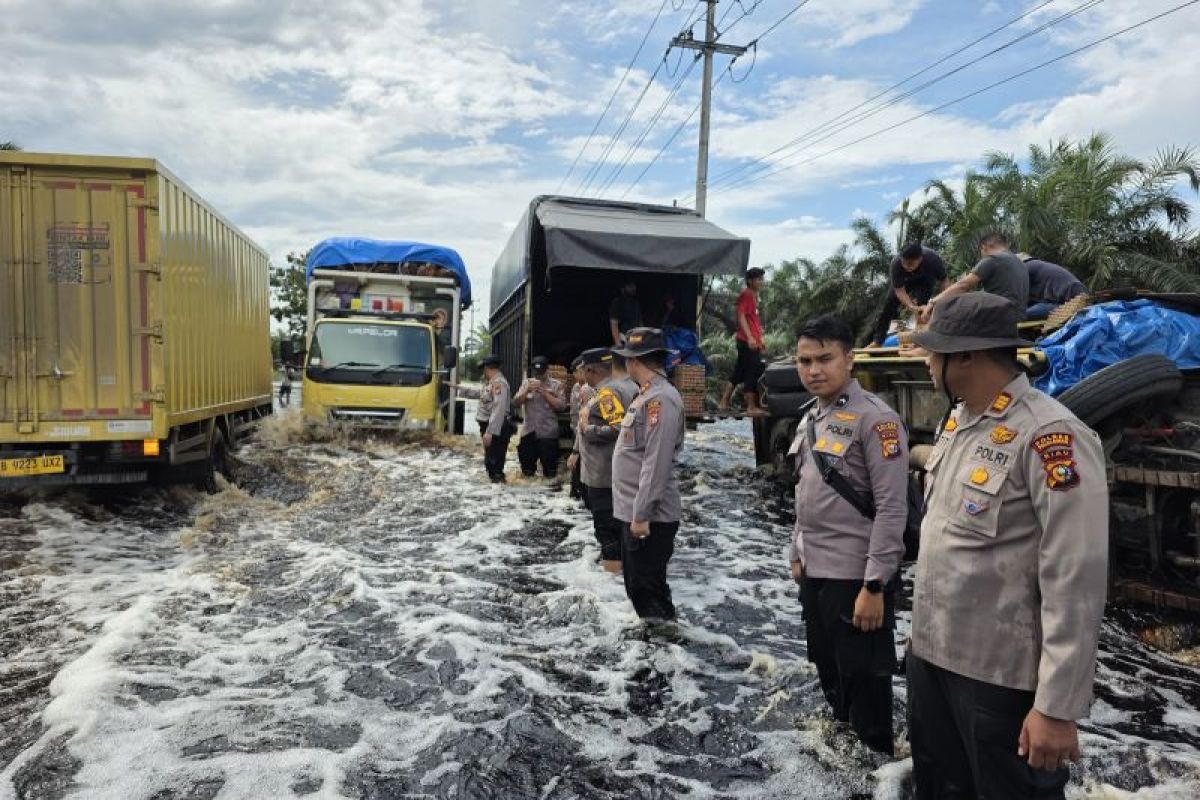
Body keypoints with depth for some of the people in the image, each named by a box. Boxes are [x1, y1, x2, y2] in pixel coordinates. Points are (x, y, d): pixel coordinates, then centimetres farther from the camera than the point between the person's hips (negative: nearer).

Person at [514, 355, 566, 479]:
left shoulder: (556, 384, -2)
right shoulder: (526, 383, 9)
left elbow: (561, 406, -11)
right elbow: (515, 402, 2)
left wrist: (544, 392, -16)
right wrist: (527, 390, -13)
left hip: (548, 434, -3)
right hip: (529, 433, 3)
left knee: (550, 471, 4)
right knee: (527, 470, 13)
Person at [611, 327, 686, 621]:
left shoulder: (661, 398, -20)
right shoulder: (647, 395, 13)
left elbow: (657, 462, -24)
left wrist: (642, 514, -23)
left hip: (649, 516, -10)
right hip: (633, 511, 10)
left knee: (648, 587, 1)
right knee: (636, 585, 20)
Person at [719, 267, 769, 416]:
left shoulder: (754, 296, 20)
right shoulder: (746, 295, -9)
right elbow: (741, 317, -19)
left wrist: (760, 340, 23)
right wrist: (750, 337, -28)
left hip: (753, 342, 10)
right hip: (747, 341, -10)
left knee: (739, 372, 11)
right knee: (753, 372, -7)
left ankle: (724, 403, 14)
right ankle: (751, 407, -3)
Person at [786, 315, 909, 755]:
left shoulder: (875, 418, -17)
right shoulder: (811, 417, 8)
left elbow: (892, 508, -20)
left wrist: (874, 586, -21)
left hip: (855, 578, -8)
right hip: (814, 573, 8)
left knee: (864, 681, 6)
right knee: (829, 673, 23)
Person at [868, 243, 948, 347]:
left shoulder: (933, 259, -40)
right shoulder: (895, 264, -40)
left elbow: (944, 281, -27)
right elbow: (899, 290, -38)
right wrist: (911, 306, -55)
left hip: (926, 280, -1)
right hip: (905, 281, 1)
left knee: (922, 304, -25)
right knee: (890, 303, -9)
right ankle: (878, 339, -2)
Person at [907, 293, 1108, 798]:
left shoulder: (1049, 435, -20)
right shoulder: (956, 422, 6)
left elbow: (1075, 582, -21)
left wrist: (1058, 706, -19)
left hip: (1002, 676, -8)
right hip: (929, 653, 8)